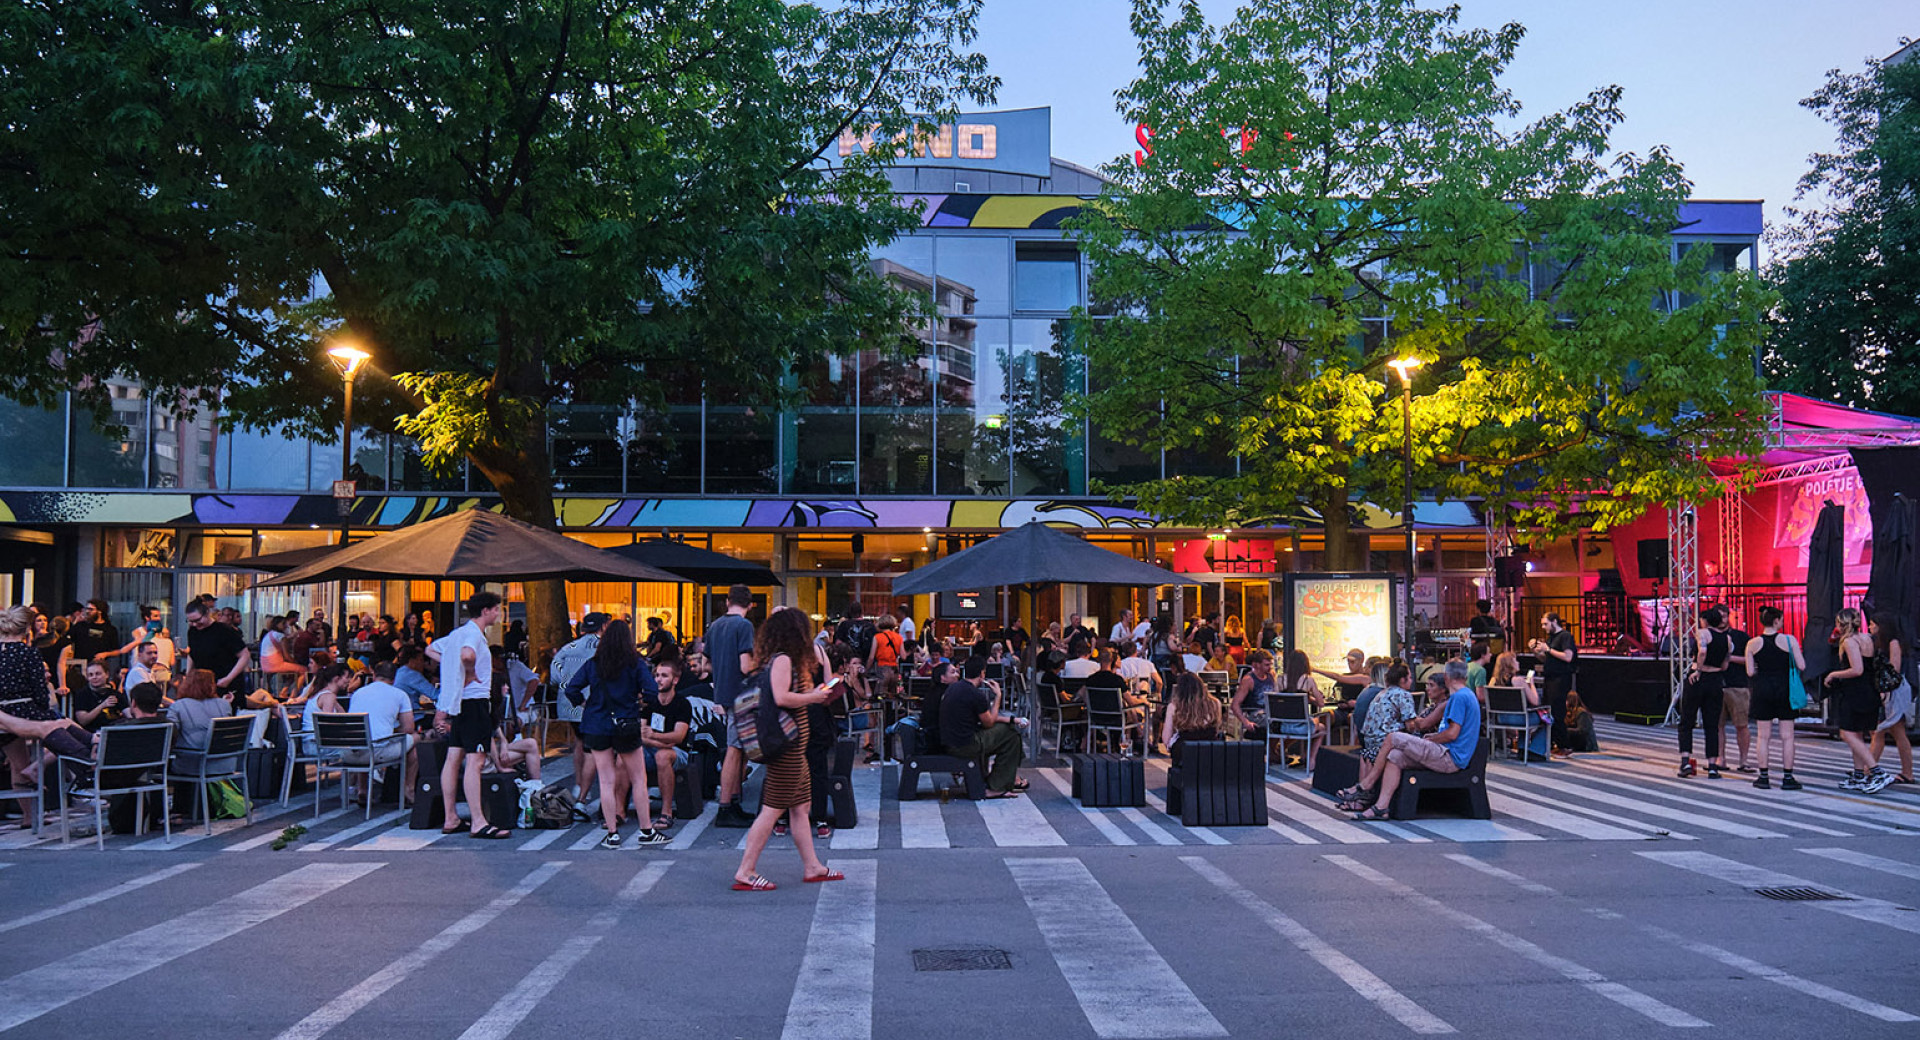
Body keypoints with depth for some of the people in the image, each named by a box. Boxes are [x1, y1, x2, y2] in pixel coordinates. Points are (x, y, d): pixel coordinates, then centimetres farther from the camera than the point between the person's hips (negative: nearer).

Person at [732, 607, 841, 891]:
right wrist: (814, 697, -14)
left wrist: (814, 693, 12)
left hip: (792, 744, 11)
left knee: (800, 806, 14)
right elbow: (781, 698, -26)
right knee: (773, 808, -7)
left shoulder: (779, 659, 15)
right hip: (787, 743, -11)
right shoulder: (783, 659, -14)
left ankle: (812, 867, 22)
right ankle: (745, 873, -4)